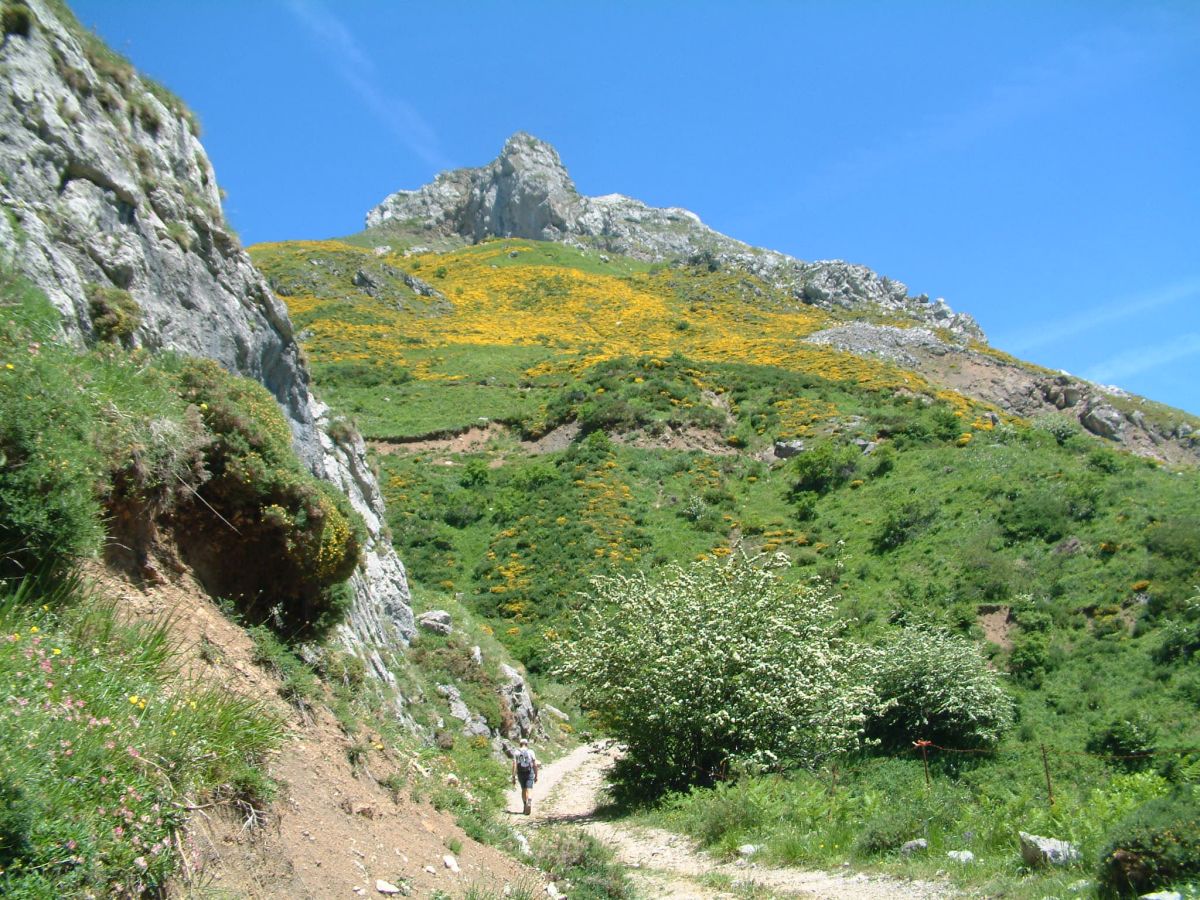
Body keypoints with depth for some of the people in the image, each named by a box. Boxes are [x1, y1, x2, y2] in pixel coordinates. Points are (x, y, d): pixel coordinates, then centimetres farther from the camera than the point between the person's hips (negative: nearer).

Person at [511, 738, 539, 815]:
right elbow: (535, 765, -3)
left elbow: (514, 765, -7)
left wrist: (514, 777, -6)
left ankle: (525, 805, 27)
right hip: (529, 773, -2)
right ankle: (529, 802, -36)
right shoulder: (531, 752, -1)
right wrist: (536, 775, 5)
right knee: (528, 790, -8)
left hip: (520, 774, 2)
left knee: (523, 790, 20)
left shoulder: (516, 753, 1)